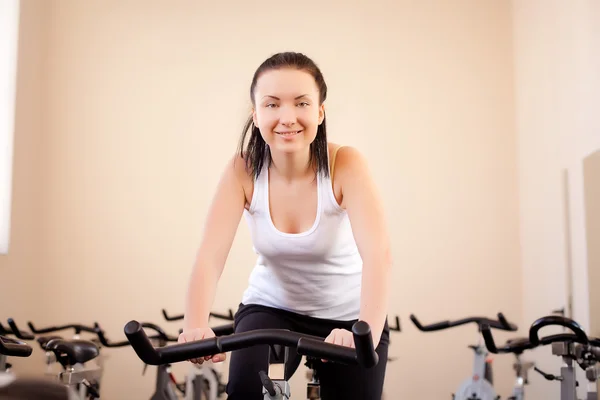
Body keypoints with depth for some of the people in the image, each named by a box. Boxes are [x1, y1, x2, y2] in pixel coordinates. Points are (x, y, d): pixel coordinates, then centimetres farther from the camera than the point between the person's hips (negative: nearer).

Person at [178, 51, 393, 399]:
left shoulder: (346, 165, -22)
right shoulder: (243, 171, -16)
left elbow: (379, 256, -34)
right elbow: (209, 258, -25)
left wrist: (366, 332, -52)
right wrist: (196, 327, -44)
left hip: (346, 316, 0)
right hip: (270, 308, 1)